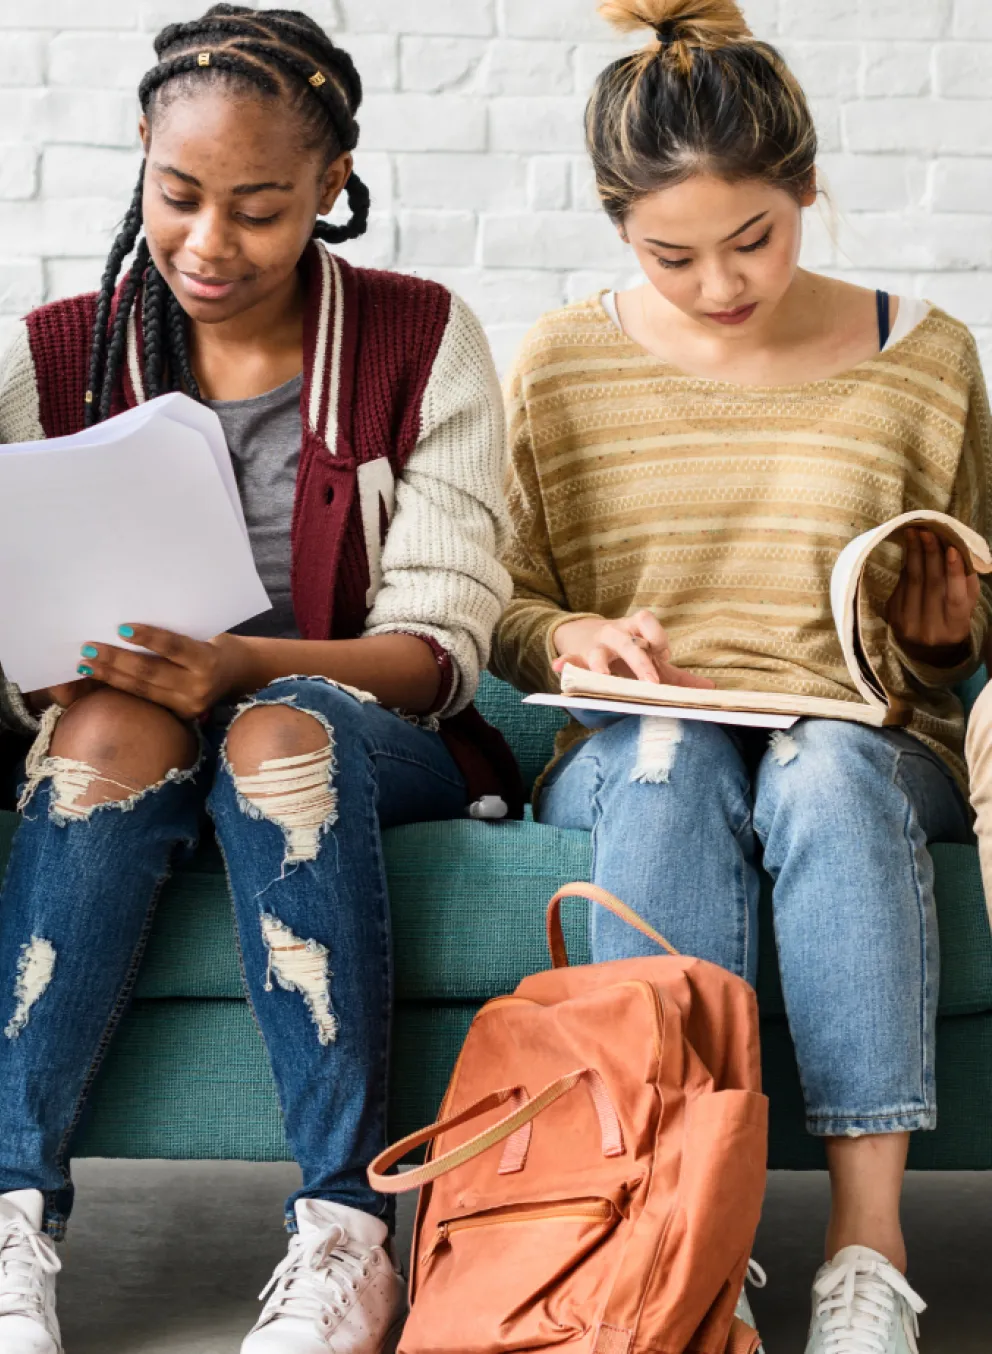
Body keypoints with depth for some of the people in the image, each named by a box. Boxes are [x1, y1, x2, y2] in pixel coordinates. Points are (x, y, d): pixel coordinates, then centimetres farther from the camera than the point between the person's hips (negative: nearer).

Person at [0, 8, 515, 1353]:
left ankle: (349, 1235, -34)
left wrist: (243, 666, -28)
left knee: (280, 728, -35)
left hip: (368, 733, -1)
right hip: (123, 746, 2)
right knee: (111, 721, -32)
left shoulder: (423, 343, -2)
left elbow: (436, 649, -9)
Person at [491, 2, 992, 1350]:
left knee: (830, 768, -36)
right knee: (669, 756, -36)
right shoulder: (560, 367, 8)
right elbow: (495, 616, 11)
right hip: (626, 756, 0)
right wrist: (565, 635, -11)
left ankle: (868, 1241, -39)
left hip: (869, 744, 0)